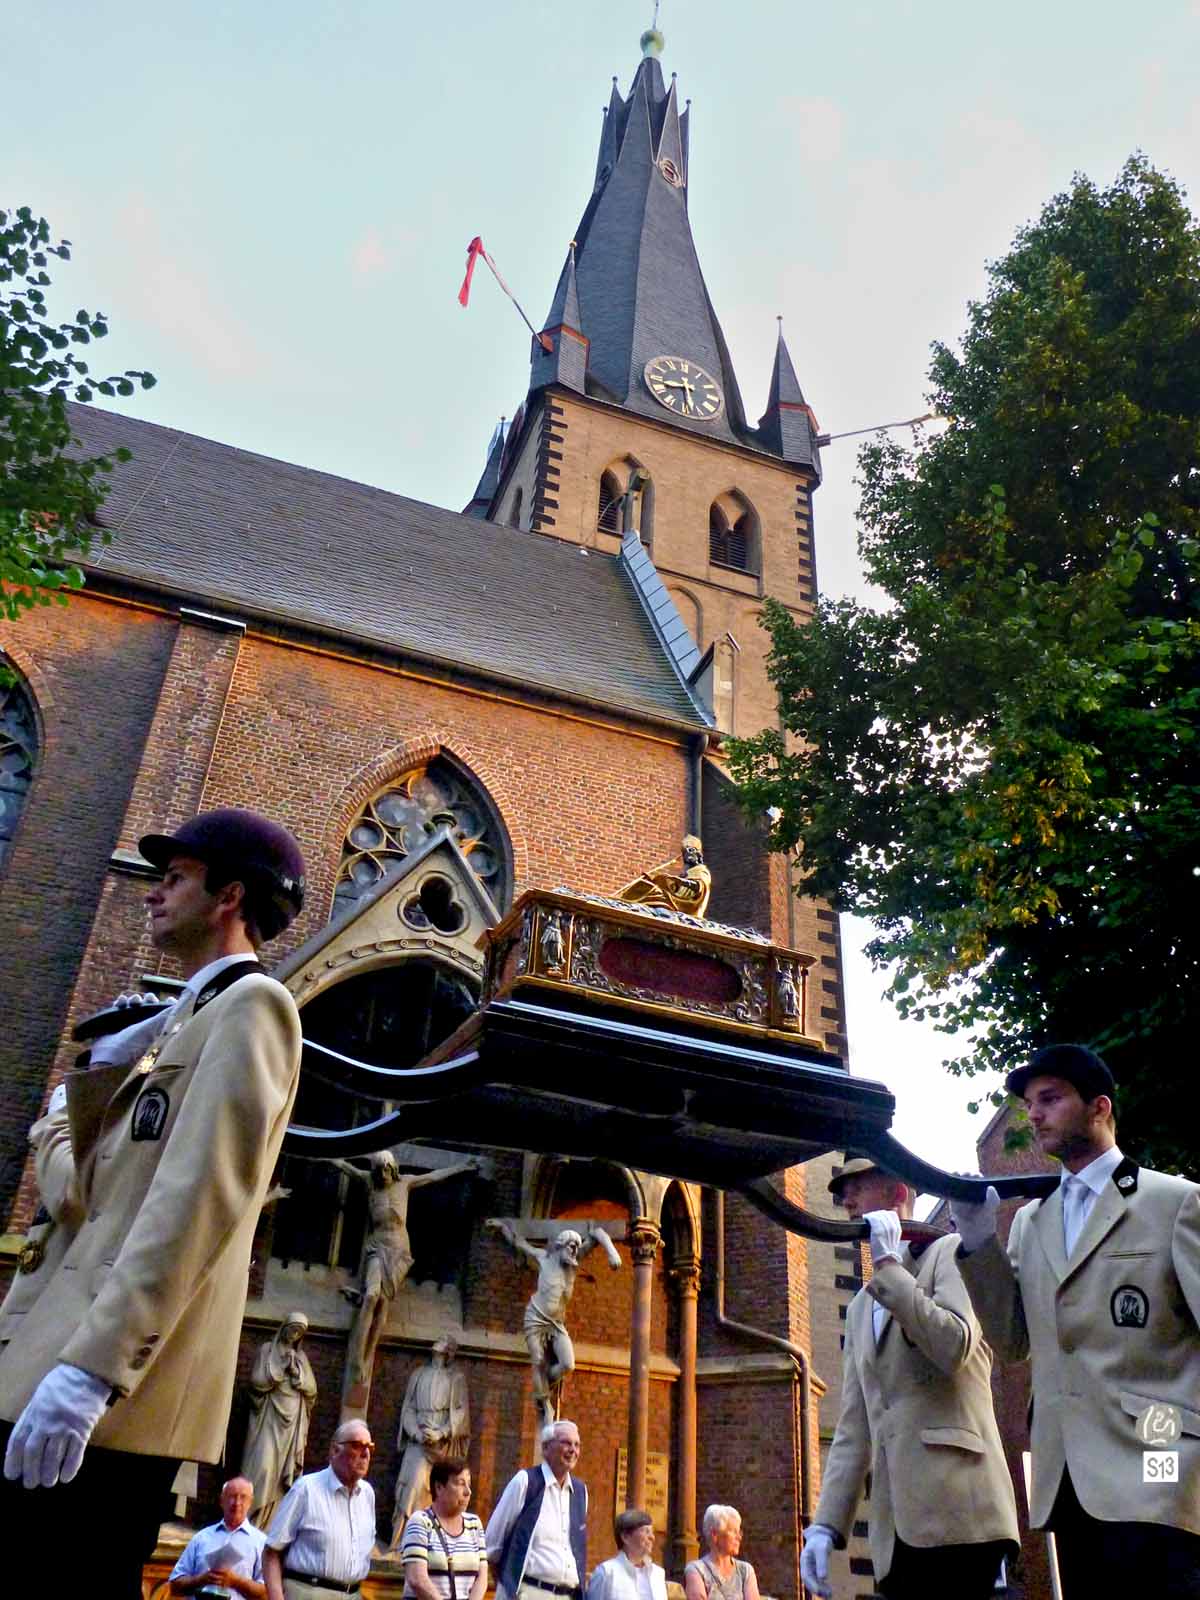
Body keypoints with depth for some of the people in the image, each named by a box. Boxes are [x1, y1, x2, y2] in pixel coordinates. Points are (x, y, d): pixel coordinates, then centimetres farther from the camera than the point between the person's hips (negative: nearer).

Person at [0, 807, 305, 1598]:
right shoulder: (189, 1018, 21)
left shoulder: (250, 1003, -9)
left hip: (117, 1386, -9)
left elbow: (199, 1196, -20)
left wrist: (88, 1366, -25)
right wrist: (106, 1068, 11)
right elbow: (98, 1187, 24)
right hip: (93, 1360, 9)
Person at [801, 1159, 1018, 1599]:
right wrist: (826, 1523, 9)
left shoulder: (949, 1253, 4)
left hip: (956, 1514, -6)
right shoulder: (860, 1307, 24)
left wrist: (887, 1265, -10)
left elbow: (954, 1348, -15)